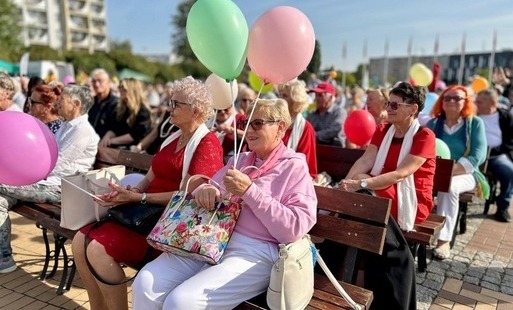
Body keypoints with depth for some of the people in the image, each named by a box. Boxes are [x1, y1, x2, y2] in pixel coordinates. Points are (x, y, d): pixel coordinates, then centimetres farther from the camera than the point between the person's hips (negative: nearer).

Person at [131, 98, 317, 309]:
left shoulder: (294, 167, -1)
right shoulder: (240, 159, 19)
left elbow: (295, 229, -12)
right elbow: (210, 191, 19)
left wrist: (249, 191, -16)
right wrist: (204, 191, -6)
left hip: (254, 252, -5)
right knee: (145, 283, -14)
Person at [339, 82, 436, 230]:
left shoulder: (424, 136, -12)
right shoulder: (382, 130, 8)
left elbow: (400, 174, -24)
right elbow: (365, 161, -8)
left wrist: (360, 184, -34)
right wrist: (345, 184, -26)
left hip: (413, 202, -5)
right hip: (383, 192, 5)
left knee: (360, 179, -26)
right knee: (358, 179, -26)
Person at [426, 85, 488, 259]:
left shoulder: (475, 123, 1)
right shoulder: (433, 123, 8)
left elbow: (477, 156, -10)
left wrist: (450, 172, -23)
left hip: (464, 174, -2)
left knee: (449, 186, -35)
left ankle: (444, 240, -28)